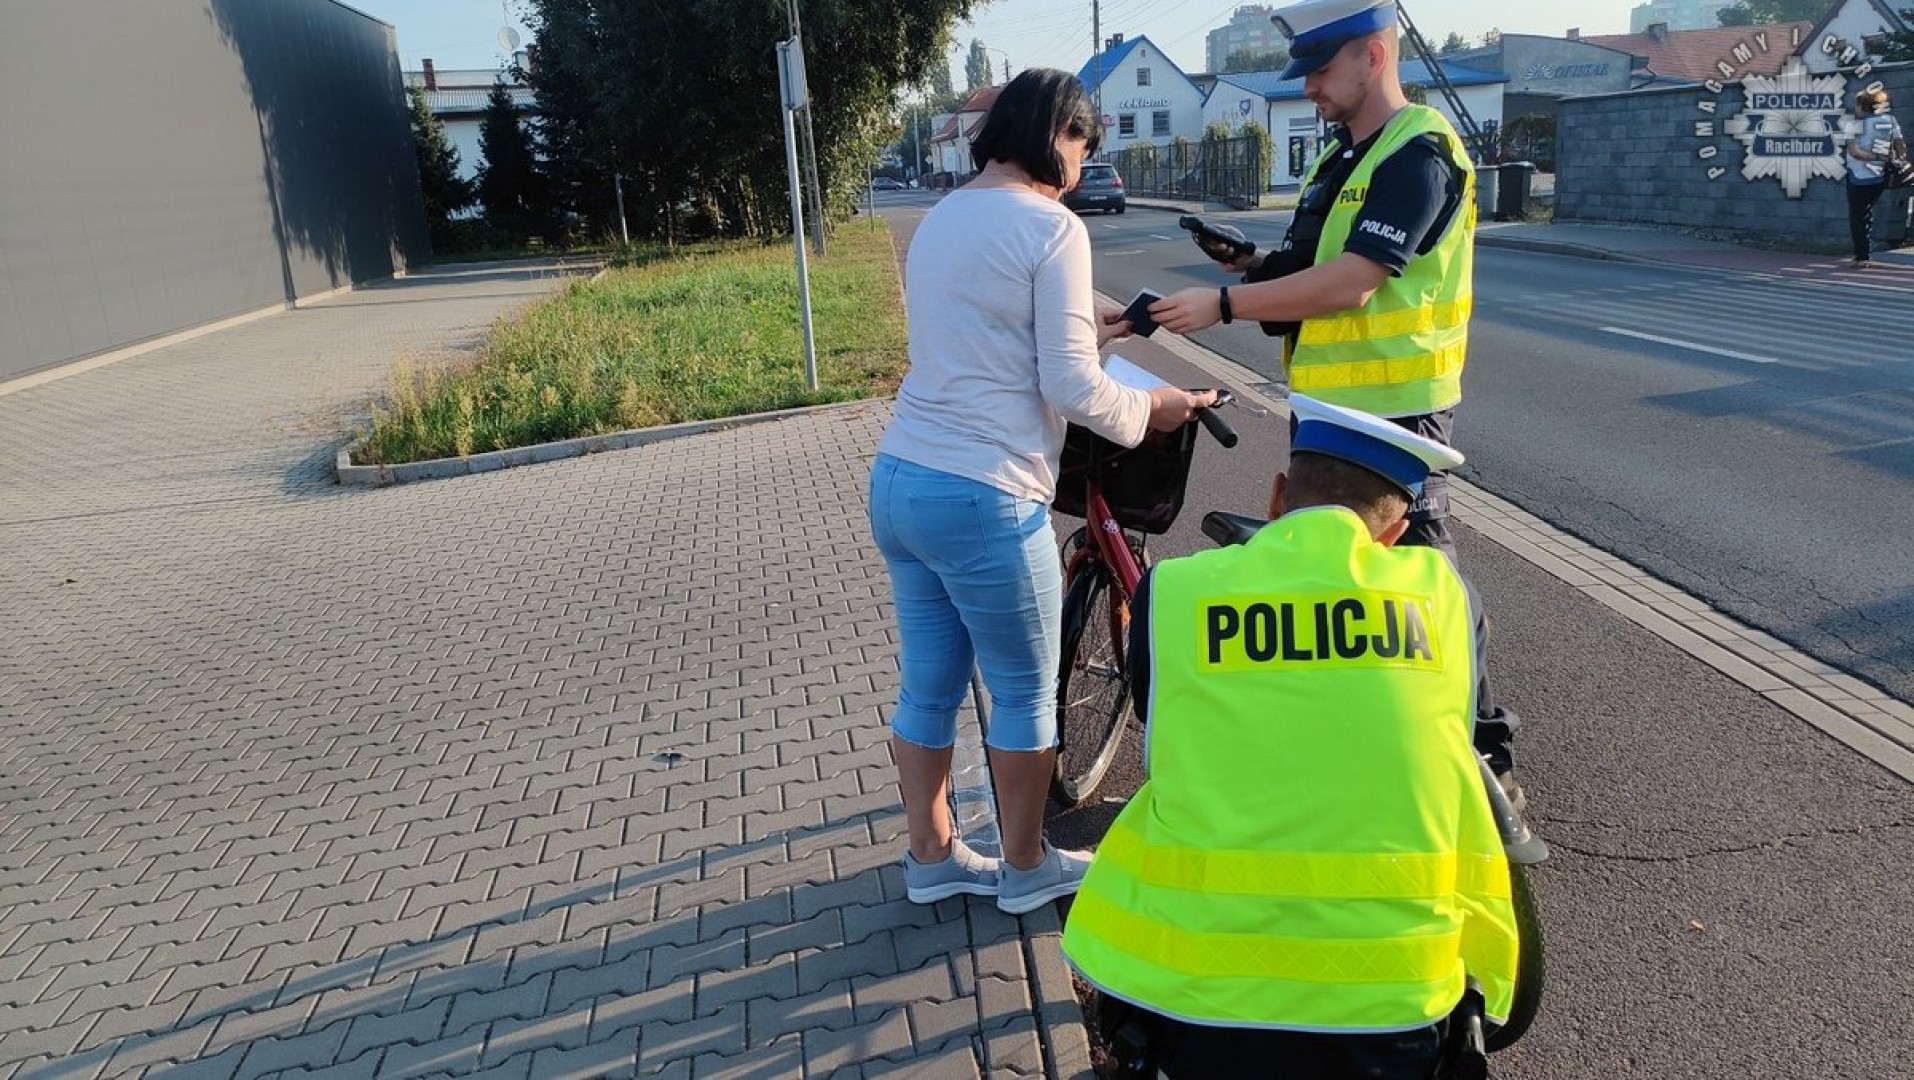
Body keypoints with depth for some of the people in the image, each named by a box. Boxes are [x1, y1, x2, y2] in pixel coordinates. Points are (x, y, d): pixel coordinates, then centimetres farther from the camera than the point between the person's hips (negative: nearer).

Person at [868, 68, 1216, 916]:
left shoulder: (939, 218, 14)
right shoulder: (1052, 228, -11)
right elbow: (1071, 389, -14)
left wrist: (1082, 331, 27)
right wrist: (1147, 410, 4)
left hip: (896, 482, 8)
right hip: (982, 501, -8)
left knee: (928, 686, 18)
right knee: (1025, 696, 11)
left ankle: (930, 857, 33)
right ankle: (1026, 869, 28)